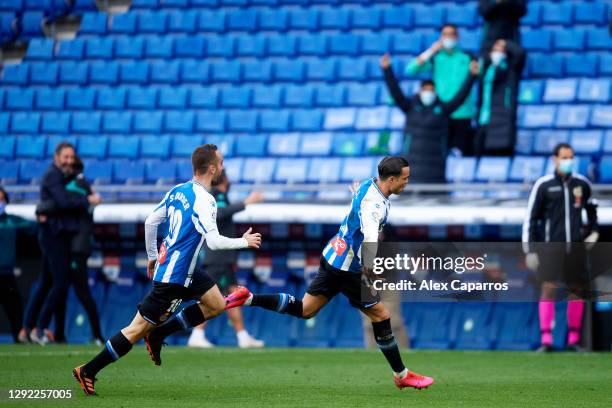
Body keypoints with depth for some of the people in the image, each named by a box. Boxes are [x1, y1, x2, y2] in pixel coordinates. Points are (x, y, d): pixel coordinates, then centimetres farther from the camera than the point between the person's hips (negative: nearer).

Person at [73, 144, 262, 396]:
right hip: (174, 275, -9)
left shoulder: (177, 191, 6)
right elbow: (214, 242, -24)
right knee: (138, 329, -3)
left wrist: (152, 256, 23)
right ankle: (88, 371, 3)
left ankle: (157, 335, 15)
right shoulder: (204, 200, -20)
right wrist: (245, 242, -9)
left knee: (216, 304, 15)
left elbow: (150, 222, 13)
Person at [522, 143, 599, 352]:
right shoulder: (543, 185, -3)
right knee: (548, 289, -10)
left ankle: (574, 340, 13)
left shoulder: (582, 184, 7)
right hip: (551, 246, -3)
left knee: (577, 290, 4)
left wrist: (593, 230, 17)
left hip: (575, 246, 4)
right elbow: (530, 218, 0)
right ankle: (546, 341, -9)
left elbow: (591, 206, 27)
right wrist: (530, 250, -3)